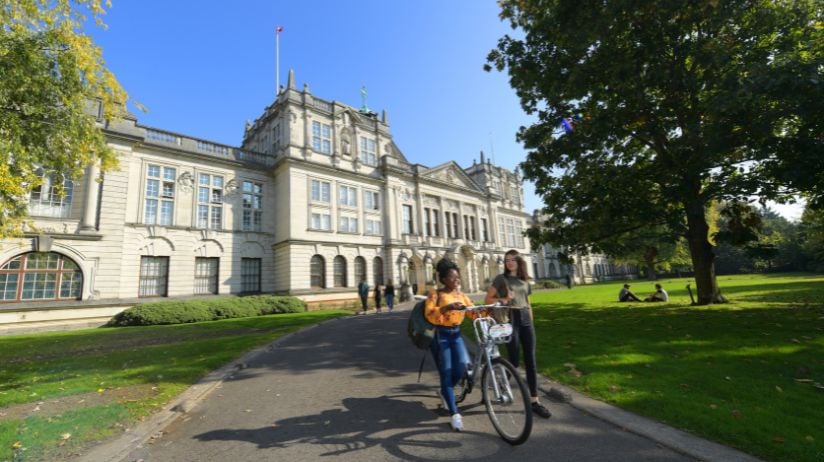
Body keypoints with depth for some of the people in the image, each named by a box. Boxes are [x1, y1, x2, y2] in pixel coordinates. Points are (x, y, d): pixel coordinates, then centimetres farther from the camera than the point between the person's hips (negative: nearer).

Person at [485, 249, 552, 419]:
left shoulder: (524, 280, 13)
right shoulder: (501, 278, -1)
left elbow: (528, 303, 18)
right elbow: (487, 299, -2)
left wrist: (531, 321, 14)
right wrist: (503, 300, -18)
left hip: (526, 320, 5)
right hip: (510, 320, -4)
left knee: (530, 360, 3)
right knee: (514, 360, -2)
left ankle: (535, 401, 9)